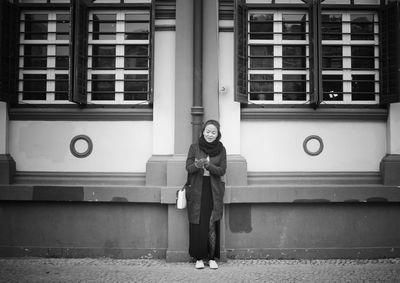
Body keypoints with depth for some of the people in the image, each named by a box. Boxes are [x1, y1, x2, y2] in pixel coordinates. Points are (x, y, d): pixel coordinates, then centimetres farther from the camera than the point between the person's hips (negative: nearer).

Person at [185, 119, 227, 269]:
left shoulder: (221, 149, 2)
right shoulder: (194, 147, 1)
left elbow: (222, 170, -5)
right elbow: (188, 167, -5)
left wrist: (208, 164, -23)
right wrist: (196, 165, -28)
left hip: (214, 191, 0)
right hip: (197, 190, 0)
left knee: (212, 225, -2)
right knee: (197, 225, 0)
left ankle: (212, 257, 10)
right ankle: (199, 257, 12)